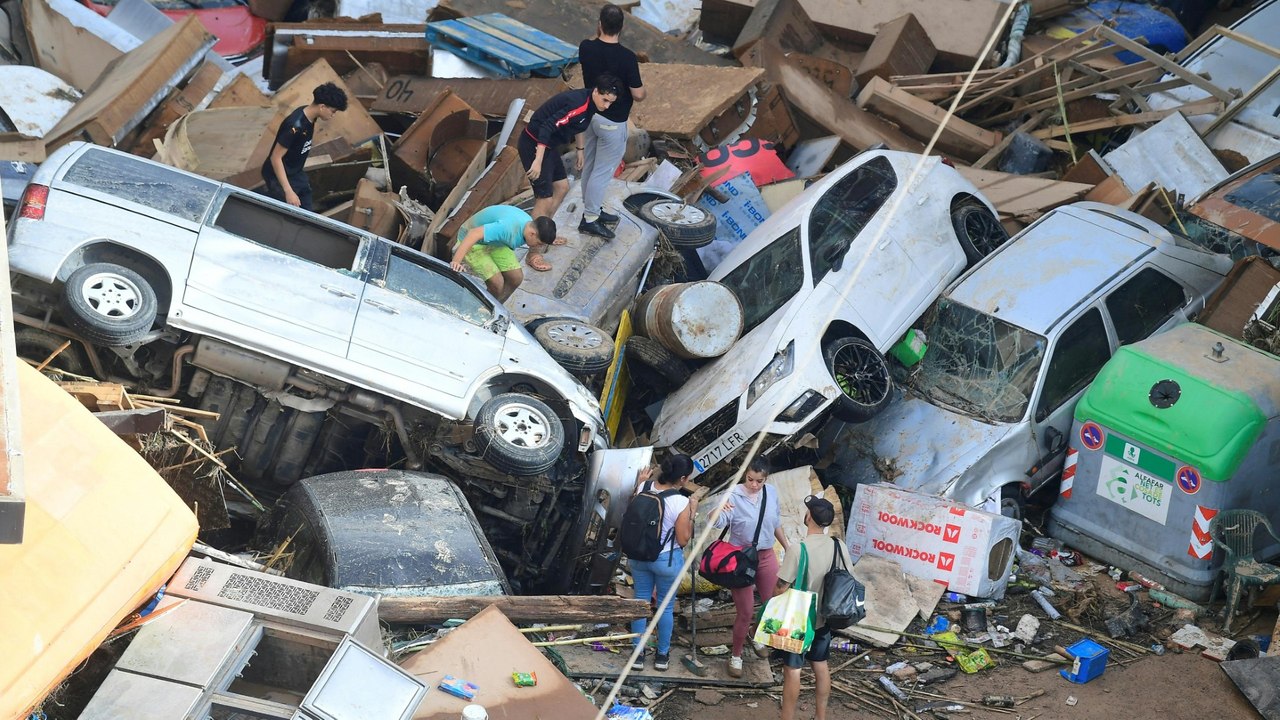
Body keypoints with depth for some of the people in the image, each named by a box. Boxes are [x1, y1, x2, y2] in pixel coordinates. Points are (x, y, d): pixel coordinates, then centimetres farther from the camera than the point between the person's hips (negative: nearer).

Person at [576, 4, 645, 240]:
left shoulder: (586, 48, -9)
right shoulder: (627, 57, -25)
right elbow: (638, 95, -19)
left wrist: (598, 33, 6)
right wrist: (643, 88, 3)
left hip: (590, 114, 6)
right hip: (612, 122, -6)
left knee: (590, 166, 19)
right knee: (603, 171, 4)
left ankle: (593, 209, 34)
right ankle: (589, 220, 10)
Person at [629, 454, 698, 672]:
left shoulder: (644, 487, -11)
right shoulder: (681, 502, -24)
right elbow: (683, 540, -15)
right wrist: (692, 513, -8)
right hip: (667, 560, -4)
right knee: (666, 606, 15)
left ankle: (638, 654, 26)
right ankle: (662, 655, 29)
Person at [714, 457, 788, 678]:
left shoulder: (771, 494, -4)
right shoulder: (734, 496, -20)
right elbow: (718, 522, -35)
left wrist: (787, 546, 20)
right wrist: (719, 509, -56)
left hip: (767, 556, 5)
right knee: (745, 611, -2)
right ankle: (736, 656, 17)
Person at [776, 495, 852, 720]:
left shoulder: (799, 550, -24)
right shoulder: (839, 547, -8)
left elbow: (781, 588, -18)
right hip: (825, 618, 5)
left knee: (792, 670, 6)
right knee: (821, 666, 18)